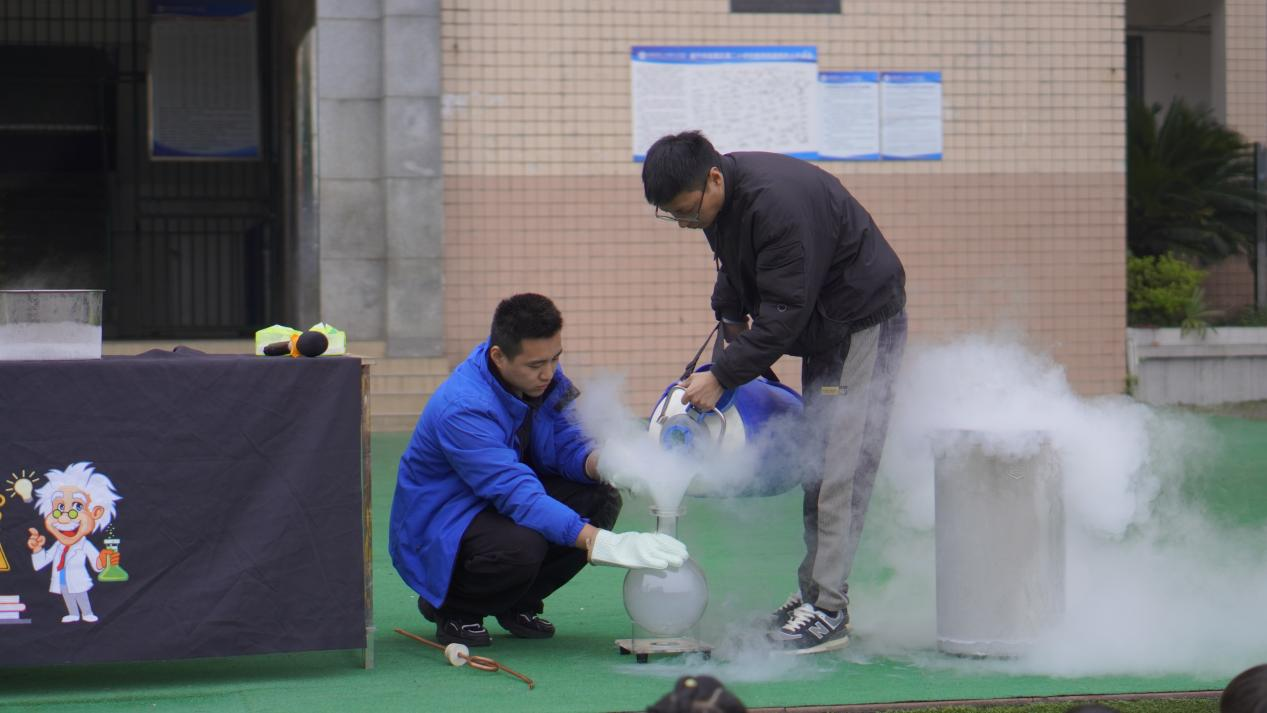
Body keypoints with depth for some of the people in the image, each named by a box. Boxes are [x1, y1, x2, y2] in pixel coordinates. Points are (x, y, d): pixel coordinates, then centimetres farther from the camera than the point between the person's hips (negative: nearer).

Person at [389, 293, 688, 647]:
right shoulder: (461, 408, -33)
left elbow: (566, 445, -1)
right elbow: (519, 496, -39)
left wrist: (601, 461, -27)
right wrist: (605, 544, -47)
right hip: (438, 526, -8)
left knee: (600, 499, -14)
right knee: (520, 545, -37)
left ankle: (518, 604, 5)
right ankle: (451, 609, -5)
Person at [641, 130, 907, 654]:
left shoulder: (778, 202, -31)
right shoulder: (720, 197, -1)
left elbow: (783, 313, -30)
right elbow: (735, 269, 22)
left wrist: (723, 376, -26)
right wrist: (731, 319, 11)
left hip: (865, 321, -10)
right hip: (822, 331, 10)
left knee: (842, 465, -14)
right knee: (816, 462, 10)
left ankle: (828, 610, -16)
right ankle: (814, 591, 14)